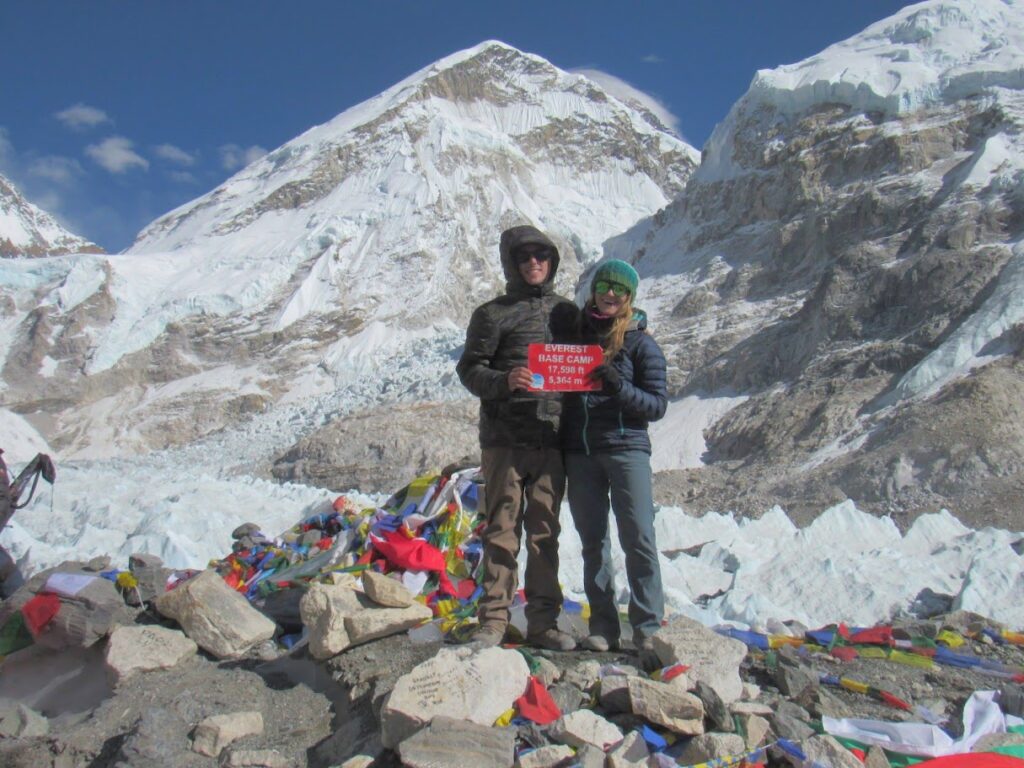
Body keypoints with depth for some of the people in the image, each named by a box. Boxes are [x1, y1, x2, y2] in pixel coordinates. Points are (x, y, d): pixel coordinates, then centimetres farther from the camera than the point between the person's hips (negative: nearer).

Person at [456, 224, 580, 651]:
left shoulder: (567, 312, 16)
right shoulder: (493, 314, 3)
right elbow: (468, 369, -1)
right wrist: (503, 381, -21)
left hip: (552, 440, 4)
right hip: (504, 440, -3)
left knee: (545, 532, 8)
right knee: (502, 530, 1)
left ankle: (543, 621, 16)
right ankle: (493, 620, 9)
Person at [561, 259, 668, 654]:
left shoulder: (641, 344, 2)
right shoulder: (577, 332, 13)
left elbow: (657, 405, -2)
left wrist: (619, 388, -17)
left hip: (626, 447, -3)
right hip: (579, 452, 4)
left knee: (638, 538, -8)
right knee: (593, 542, 6)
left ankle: (647, 627, 1)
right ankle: (603, 627, 13)